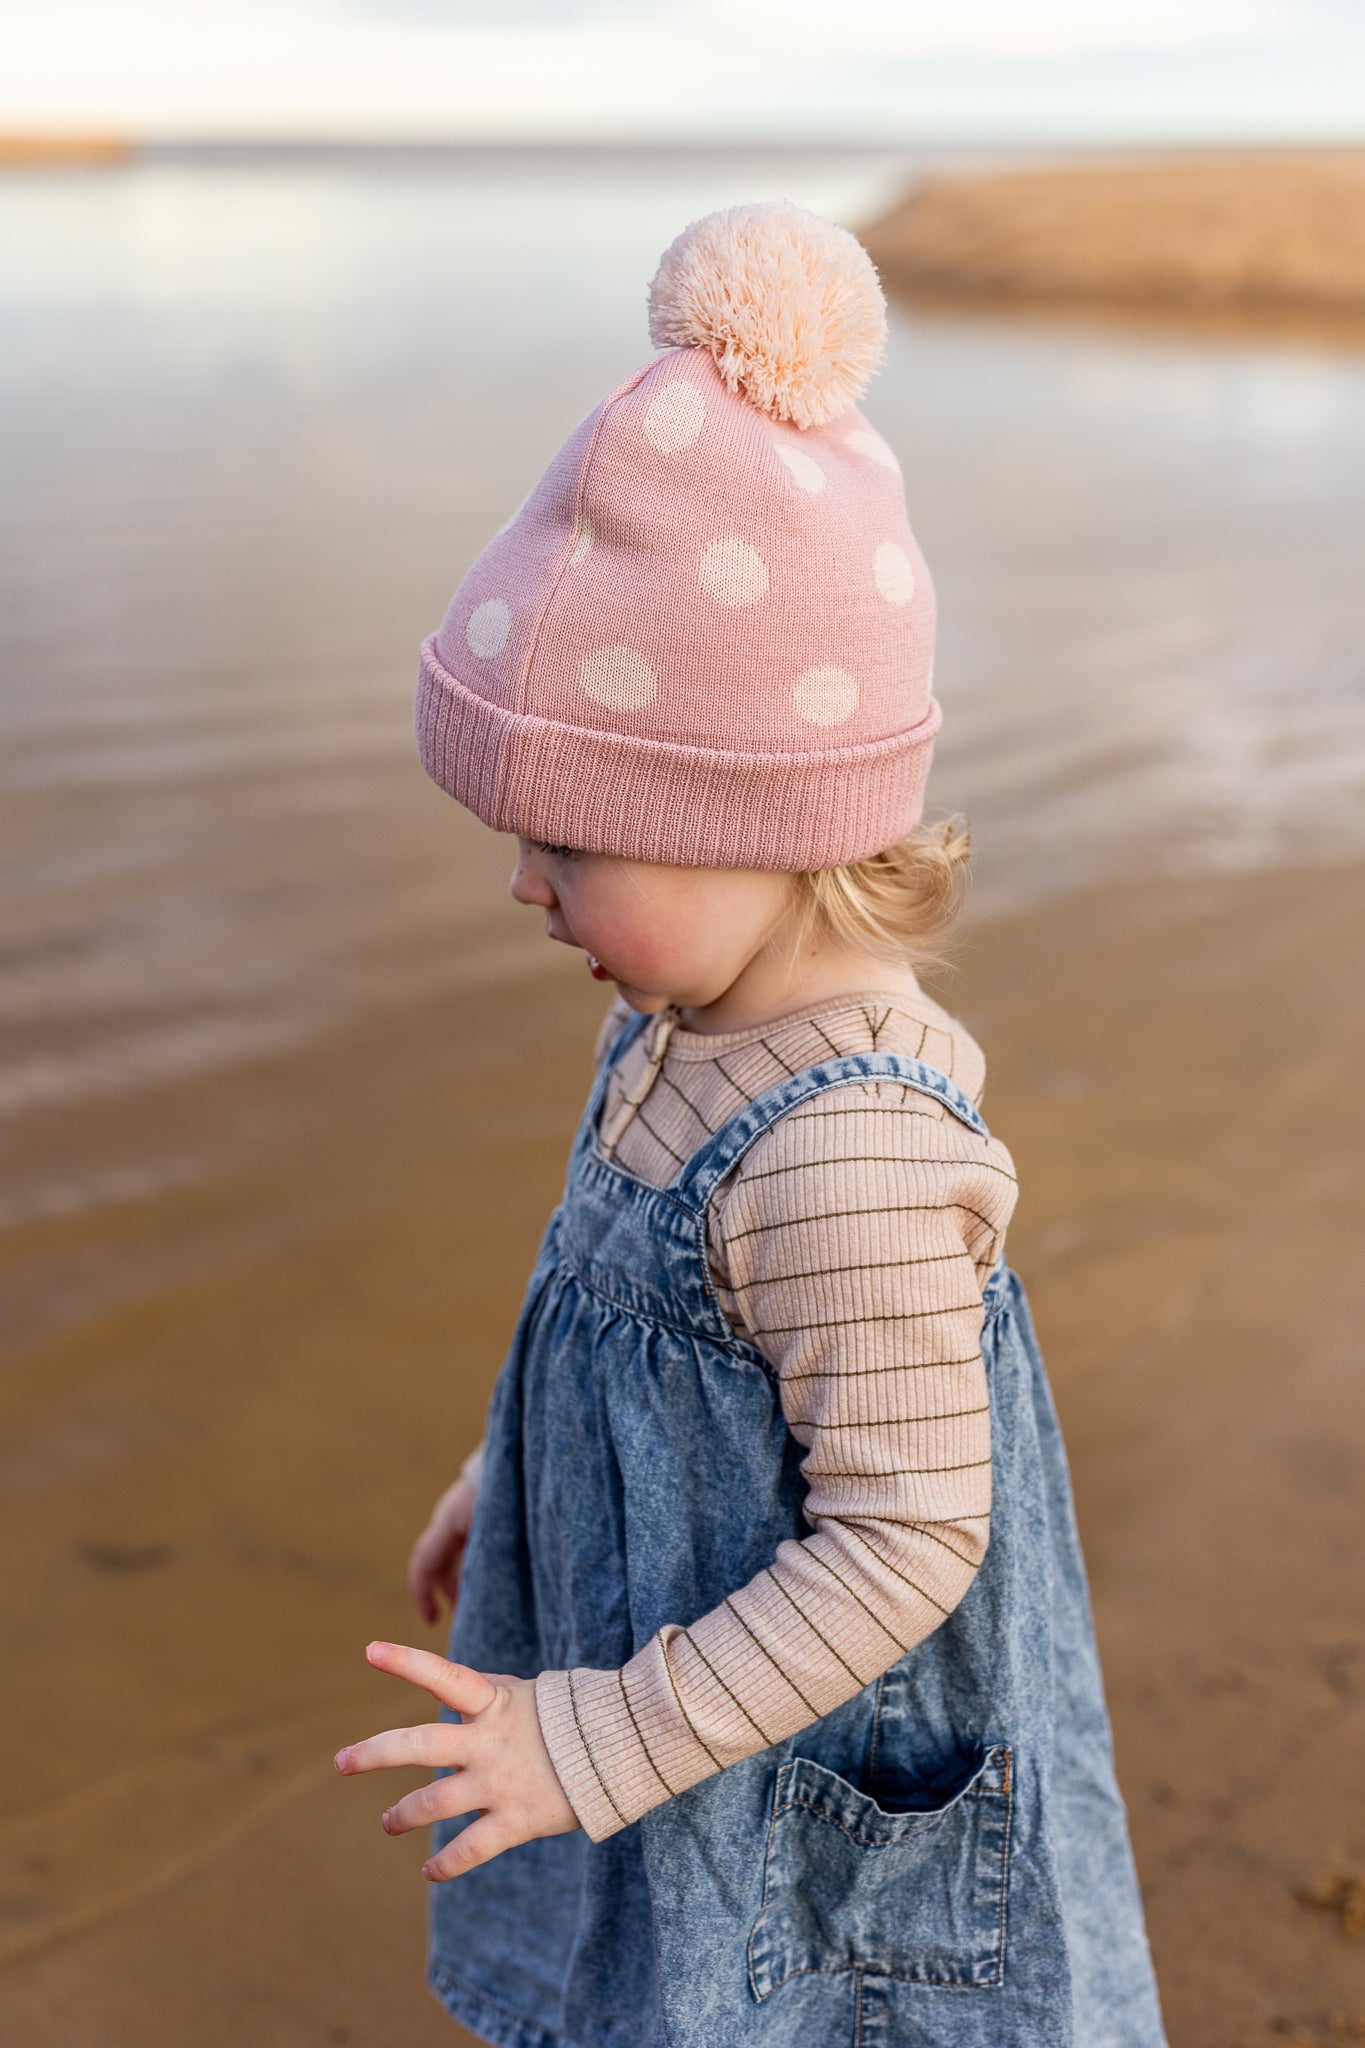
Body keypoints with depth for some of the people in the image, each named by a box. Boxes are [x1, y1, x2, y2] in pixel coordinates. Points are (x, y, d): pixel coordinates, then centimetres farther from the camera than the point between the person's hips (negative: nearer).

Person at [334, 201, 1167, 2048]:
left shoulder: (845, 1161, -34)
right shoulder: (697, 1024, -5)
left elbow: (903, 1542, -28)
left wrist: (596, 1746, -23)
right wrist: (508, 1476, 23)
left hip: (813, 1810, -8)